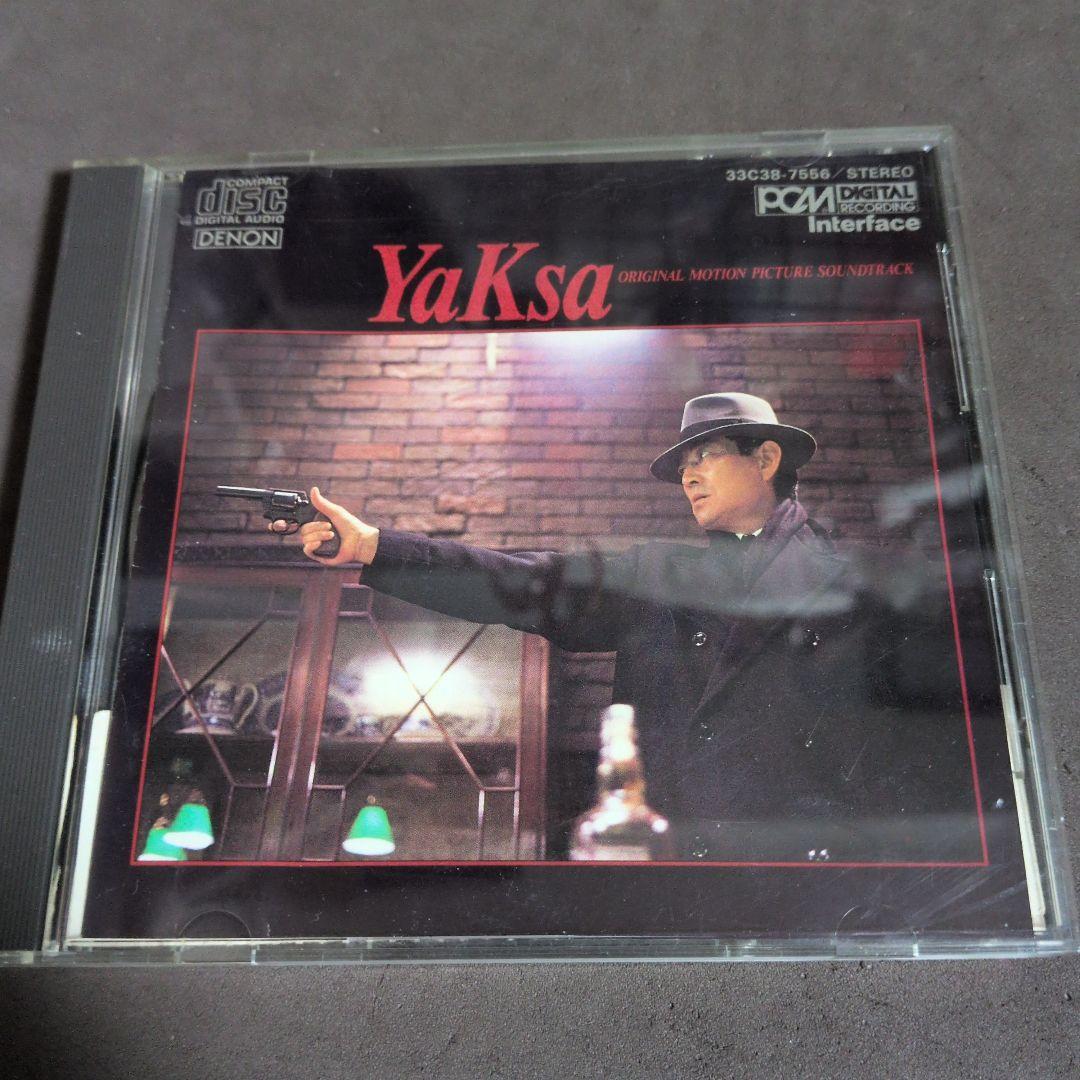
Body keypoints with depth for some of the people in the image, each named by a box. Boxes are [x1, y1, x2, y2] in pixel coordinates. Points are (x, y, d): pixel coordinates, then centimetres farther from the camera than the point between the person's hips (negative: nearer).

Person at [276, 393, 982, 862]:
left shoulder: (863, 567, 6)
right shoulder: (657, 577, 13)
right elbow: (524, 585, 6)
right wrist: (374, 546, -1)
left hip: (844, 849, -2)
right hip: (688, 851, 2)